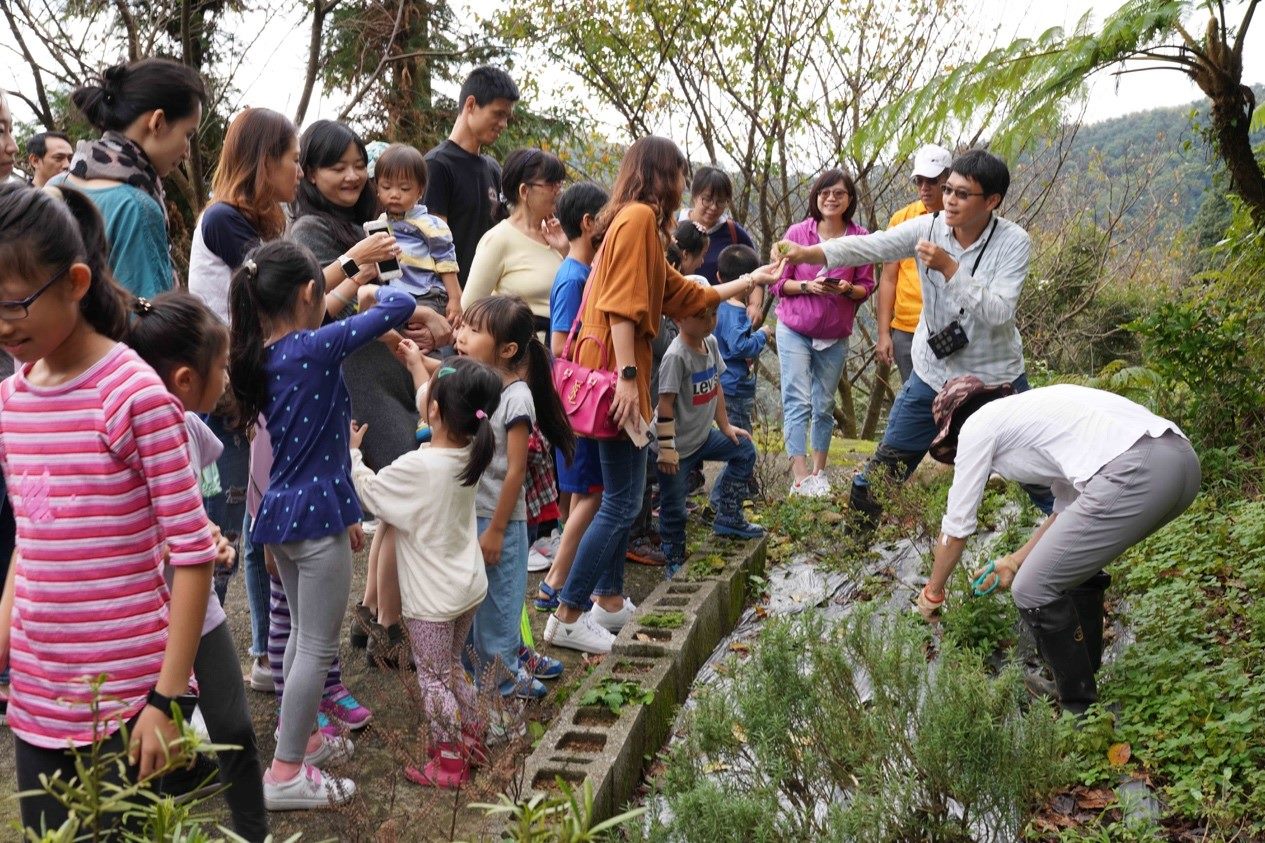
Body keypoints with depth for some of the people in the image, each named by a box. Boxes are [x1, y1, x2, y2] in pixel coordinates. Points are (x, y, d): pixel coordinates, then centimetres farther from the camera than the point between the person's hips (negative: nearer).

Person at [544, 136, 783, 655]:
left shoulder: (641, 222, 19)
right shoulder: (639, 216, -10)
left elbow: (684, 295, 27)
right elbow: (622, 304, -20)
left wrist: (749, 282, 35)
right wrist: (628, 376, -24)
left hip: (620, 370, 10)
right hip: (617, 369, -10)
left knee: (624, 497, 17)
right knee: (621, 504, -6)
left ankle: (610, 602, 26)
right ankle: (567, 617, -1)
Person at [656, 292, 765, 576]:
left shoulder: (711, 343, 2)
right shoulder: (676, 356, -23)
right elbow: (665, 404, -24)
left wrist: (725, 426, 13)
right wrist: (667, 450, -24)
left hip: (703, 436, 8)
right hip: (679, 445, -8)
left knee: (744, 450, 15)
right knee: (673, 507, 1)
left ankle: (728, 517, 21)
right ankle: (674, 562, 19)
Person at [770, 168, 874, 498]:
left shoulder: (861, 238, -2)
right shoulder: (797, 233, -5)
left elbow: (866, 287, 4)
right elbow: (778, 282, -2)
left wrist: (848, 289, -17)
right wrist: (808, 286, -19)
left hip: (835, 336, 2)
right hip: (795, 331, -2)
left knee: (824, 406, 11)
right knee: (798, 402, -8)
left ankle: (819, 473, 23)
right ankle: (800, 478, -8)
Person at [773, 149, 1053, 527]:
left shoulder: (1013, 242, -16)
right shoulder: (927, 229, -11)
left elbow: (999, 312, -27)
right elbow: (868, 246, -24)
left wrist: (949, 268, -34)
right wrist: (806, 252, -39)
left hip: (997, 376, -2)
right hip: (933, 371, 2)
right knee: (885, 465, 6)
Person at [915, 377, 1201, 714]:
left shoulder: (977, 425, 11)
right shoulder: (1031, 410, 32)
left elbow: (957, 525, 17)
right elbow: (1068, 504, 36)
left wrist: (933, 591, 31)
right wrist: (1016, 560, 43)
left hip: (1135, 473, -9)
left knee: (1034, 591, 4)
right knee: (1075, 564, 29)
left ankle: (1081, 711, 17)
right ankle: (1079, 682, 41)